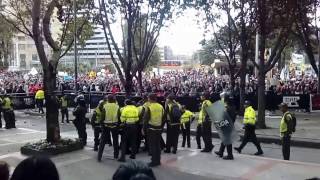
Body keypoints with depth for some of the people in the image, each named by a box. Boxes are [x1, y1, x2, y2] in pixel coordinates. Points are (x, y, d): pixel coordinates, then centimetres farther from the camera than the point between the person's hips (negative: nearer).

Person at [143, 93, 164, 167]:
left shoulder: (149, 107, -13)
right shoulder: (161, 107, 4)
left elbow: (146, 119, -11)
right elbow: (163, 118, 11)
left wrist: (144, 128, -2)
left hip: (151, 129, -5)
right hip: (159, 128, 6)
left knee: (152, 145, 1)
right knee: (158, 145, 14)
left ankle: (154, 161, 3)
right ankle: (158, 160, 21)